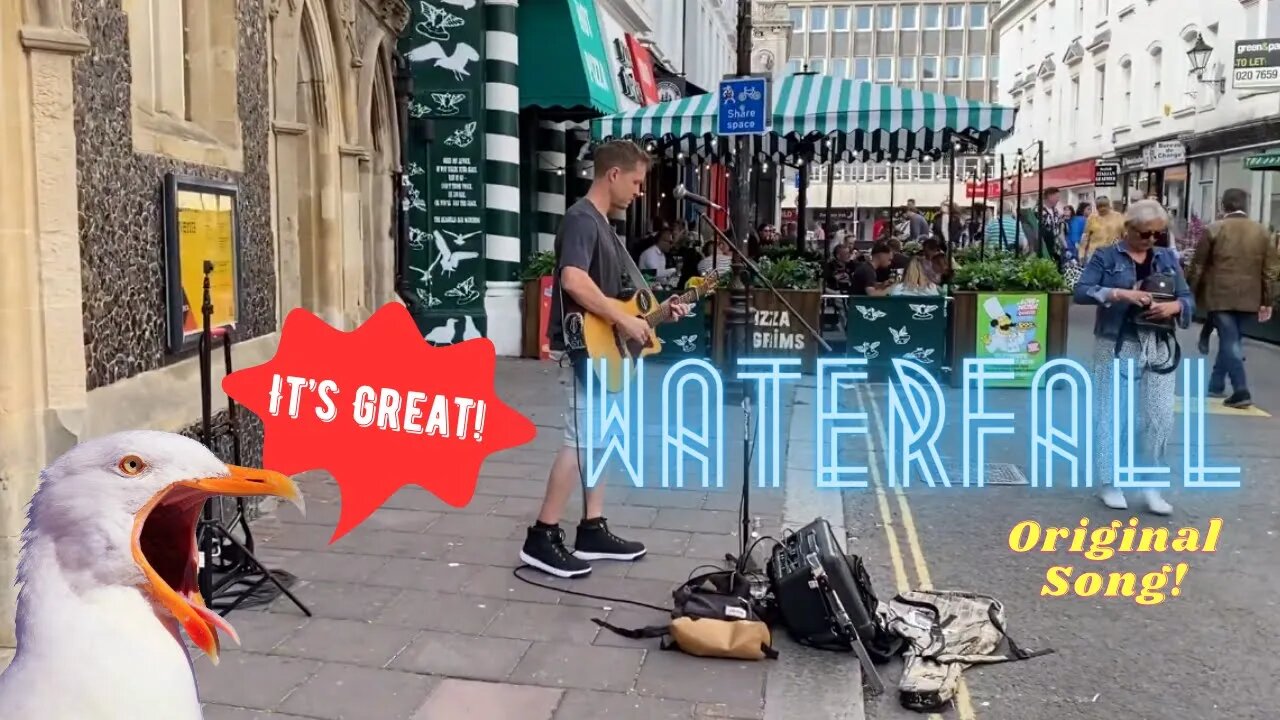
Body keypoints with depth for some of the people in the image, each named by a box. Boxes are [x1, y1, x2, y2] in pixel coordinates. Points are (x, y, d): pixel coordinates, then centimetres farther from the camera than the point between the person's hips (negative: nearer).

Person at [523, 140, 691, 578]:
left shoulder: (604, 225, 17)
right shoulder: (582, 219, -15)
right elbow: (573, 281, -31)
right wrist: (625, 322, -26)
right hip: (583, 347, -11)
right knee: (580, 440, -10)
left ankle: (592, 530, 20)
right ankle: (542, 538, -3)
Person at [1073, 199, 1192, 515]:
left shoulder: (1168, 258, 12)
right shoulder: (1106, 257, 0)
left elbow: (1188, 298, 12)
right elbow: (1080, 292, -10)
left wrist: (1173, 306, -11)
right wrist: (1119, 293, -23)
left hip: (1160, 347, 4)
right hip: (1117, 346, -3)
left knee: (1160, 418, 2)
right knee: (1112, 415, 3)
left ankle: (1152, 486, 14)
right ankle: (1110, 483, 15)